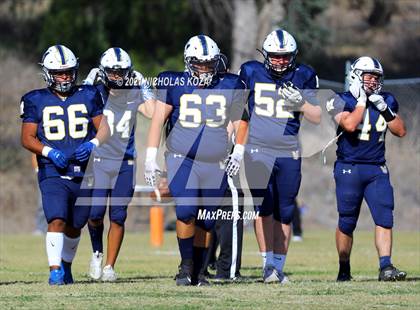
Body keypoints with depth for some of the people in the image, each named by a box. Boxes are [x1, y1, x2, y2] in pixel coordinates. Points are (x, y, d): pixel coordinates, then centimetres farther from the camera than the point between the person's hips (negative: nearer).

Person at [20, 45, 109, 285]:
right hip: (53, 173, -2)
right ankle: (55, 270, -23)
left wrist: (93, 144, -12)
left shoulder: (88, 96, 7)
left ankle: (66, 265, 33)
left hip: (84, 173, 2)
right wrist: (49, 152, -14)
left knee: (75, 225, 12)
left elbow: (104, 128, 9)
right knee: (57, 220, -20)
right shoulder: (36, 101, 3)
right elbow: (27, 138, 3)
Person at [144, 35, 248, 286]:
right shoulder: (174, 85, -2)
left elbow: (240, 120, 16)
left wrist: (239, 150, 4)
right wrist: (151, 156, -5)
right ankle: (186, 265, -3)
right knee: (186, 211, -19)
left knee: (206, 221, 5)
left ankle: (198, 271, 18)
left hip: (216, 164, 2)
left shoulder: (229, 87, 4)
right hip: (182, 159, -2)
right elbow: (158, 119, 0)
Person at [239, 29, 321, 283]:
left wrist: (301, 103, -16)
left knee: (284, 215, 6)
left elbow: (317, 118, 2)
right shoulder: (251, 73, 2)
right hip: (258, 151, -2)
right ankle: (268, 264, -13)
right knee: (264, 208, -15)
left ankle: (278, 267, 15)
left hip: (289, 154, 2)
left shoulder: (303, 77, 3)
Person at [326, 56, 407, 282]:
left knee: (385, 218, -11)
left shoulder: (386, 101, 9)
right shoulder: (342, 102, -7)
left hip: (377, 170, 3)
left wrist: (385, 109, -7)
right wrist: (362, 101, -16)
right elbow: (350, 125, -24)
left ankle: (385, 267, -15)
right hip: (349, 169, -3)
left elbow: (400, 131, 5)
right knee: (347, 223, 5)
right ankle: (344, 269, 19)